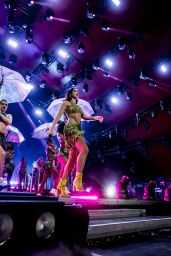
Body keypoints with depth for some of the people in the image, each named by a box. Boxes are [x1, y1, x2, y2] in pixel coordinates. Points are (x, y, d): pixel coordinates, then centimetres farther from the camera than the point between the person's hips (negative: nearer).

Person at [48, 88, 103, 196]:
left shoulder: (78, 106, 31)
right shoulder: (66, 103, 10)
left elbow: (84, 116, 20)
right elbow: (58, 115, 2)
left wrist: (95, 118, 3)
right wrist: (51, 128, -7)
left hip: (78, 130, 8)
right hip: (71, 129, -8)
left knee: (72, 159, 2)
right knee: (84, 149, -29)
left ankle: (62, 184, 6)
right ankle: (78, 178, -31)